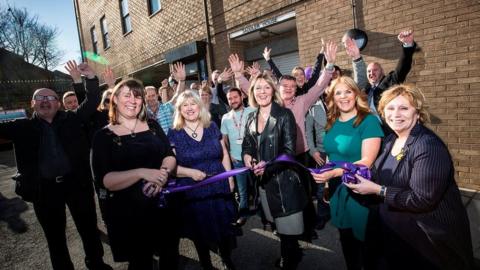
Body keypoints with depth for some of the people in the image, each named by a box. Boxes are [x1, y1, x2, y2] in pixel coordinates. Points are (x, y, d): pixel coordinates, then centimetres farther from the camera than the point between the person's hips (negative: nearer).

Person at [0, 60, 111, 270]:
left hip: (76, 182, 0)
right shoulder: (23, 127, 5)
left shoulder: (71, 119, 2)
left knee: (89, 227, 14)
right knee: (54, 236, 16)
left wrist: (91, 78, -16)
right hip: (44, 189, 1)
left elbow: (92, 102, -3)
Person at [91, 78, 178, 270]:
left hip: (163, 206, 4)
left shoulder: (152, 126, 3)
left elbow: (170, 156, 2)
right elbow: (103, 180, -16)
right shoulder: (103, 136, -8)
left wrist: (163, 171, -21)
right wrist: (142, 173, -29)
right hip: (127, 213, -3)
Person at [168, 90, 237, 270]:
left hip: (219, 188, 2)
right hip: (193, 193, -2)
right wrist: (190, 172, -22)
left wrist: (230, 178, 1)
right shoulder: (174, 134, -5)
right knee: (201, 232, 14)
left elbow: (224, 154, 7)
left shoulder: (212, 127, 2)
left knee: (224, 227, 16)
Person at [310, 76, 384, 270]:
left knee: (364, 241, 10)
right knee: (346, 241, 20)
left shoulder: (369, 121, -14)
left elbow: (367, 161, -21)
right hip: (337, 190, 6)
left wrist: (334, 173, -31)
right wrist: (326, 181, 7)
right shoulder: (332, 123, 5)